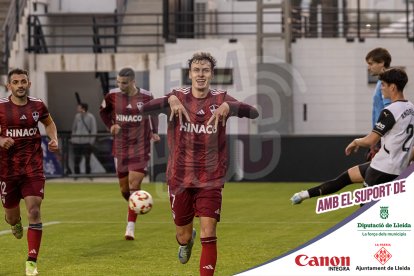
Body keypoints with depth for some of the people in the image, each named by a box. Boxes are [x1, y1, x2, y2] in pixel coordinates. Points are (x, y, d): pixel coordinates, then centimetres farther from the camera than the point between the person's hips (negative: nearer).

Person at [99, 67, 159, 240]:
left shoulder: (146, 96, -6)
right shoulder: (113, 96, -3)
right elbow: (103, 111, 17)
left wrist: (154, 132, 3)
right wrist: (111, 126, 2)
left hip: (140, 148, -3)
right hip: (120, 147, 3)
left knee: (134, 186, -13)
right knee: (124, 189, 8)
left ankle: (130, 228, -11)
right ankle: (134, 210, 39)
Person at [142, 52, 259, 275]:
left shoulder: (220, 99, -3)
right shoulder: (178, 97, -3)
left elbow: (254, 113, -14)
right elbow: (144, 108, -15)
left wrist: (228, 107, -33)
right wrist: (170, 100, -33)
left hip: (210, 180, -1)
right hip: (179, 178, 1)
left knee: (208, 235, -12)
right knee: (183, 235, 13)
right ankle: (187, 241, 50)